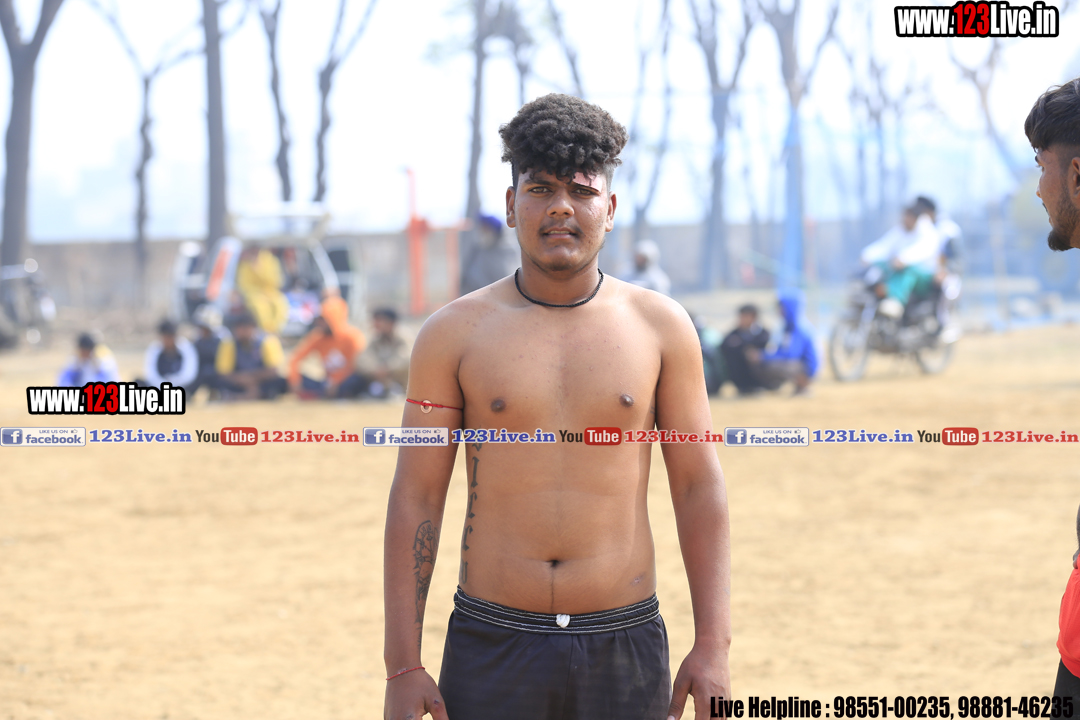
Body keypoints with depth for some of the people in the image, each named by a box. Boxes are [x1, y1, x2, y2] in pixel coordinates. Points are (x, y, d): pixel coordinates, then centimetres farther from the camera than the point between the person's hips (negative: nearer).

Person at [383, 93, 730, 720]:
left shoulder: (660, 327, 4)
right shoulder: (455, 334, 2)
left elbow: (700, 487, 5)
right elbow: (416, 498, 2)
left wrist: (713, 646, -2)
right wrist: (402, 667, -4)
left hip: (625, 646, 1)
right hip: (493, 646, 0)